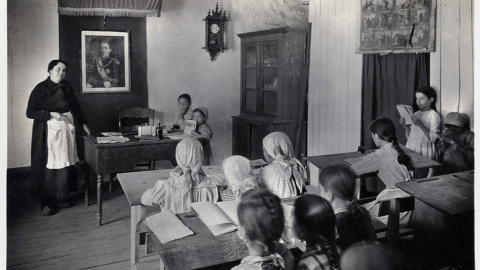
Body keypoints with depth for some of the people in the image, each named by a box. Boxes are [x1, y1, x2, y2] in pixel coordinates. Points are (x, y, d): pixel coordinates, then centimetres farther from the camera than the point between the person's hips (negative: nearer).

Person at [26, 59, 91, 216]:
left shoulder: (66, 87, 8)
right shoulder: (41, 88, -6)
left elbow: (76, 106, 19)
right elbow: (30, 112, -8)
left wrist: (83, 123, 18)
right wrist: (51, 114, -18)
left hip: (67, 128, 5)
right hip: (49, 130, -5)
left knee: (65, 163, 6)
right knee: (49, 165, -3)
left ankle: (63, 196, 19)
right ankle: (48, 202, 6)